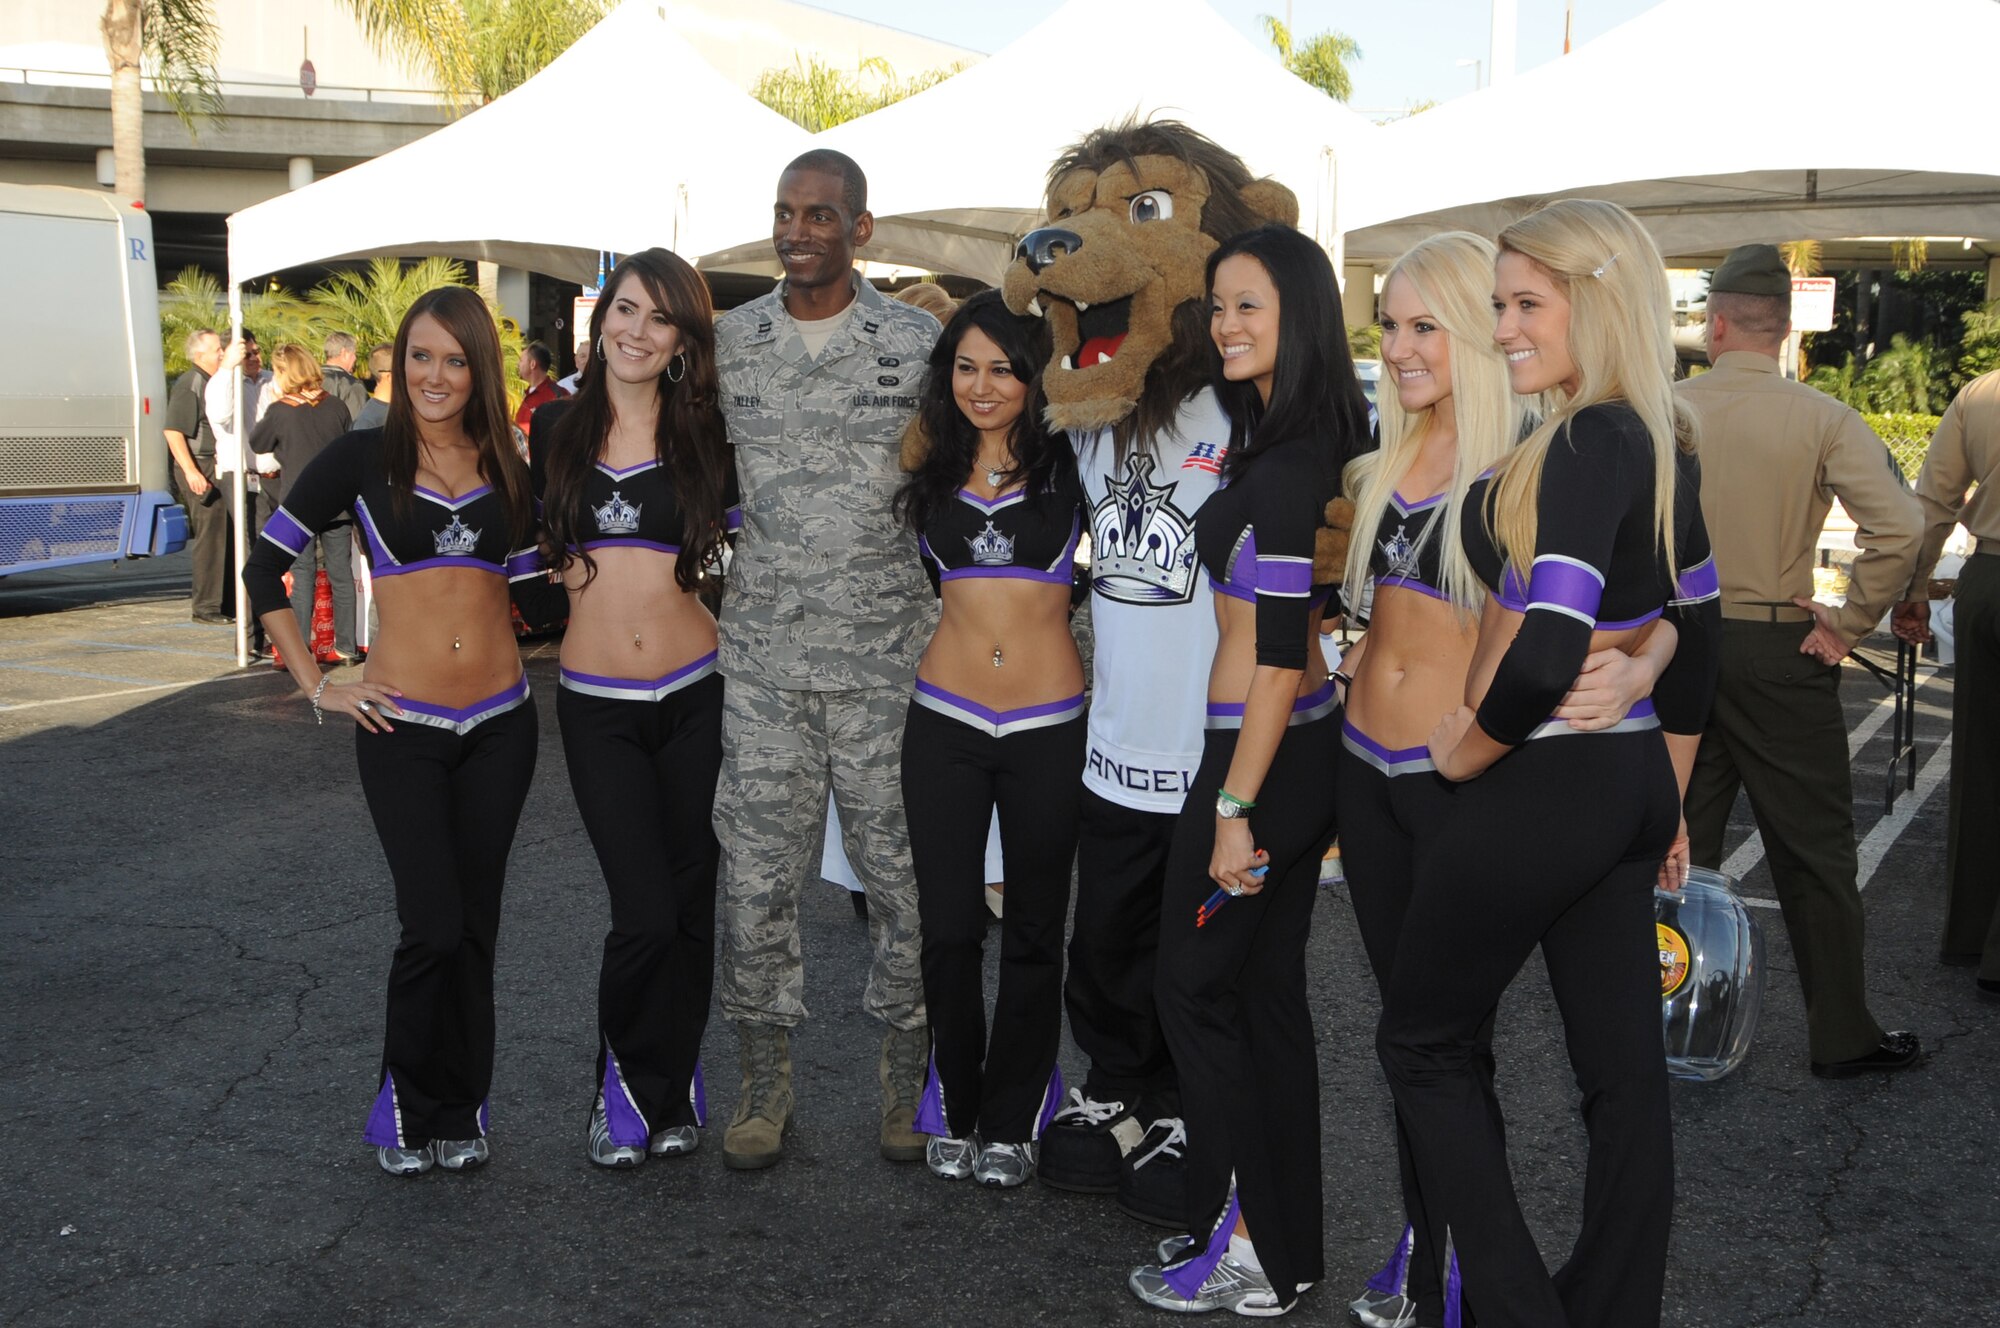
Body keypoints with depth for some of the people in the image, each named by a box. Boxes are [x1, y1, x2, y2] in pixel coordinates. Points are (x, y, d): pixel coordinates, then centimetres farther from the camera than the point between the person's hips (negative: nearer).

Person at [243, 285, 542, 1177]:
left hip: (499, 724, 3)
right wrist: (315, 686, -2)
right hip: (401, 725, -3)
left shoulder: (506, 466, 8)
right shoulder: (363, 459, -1)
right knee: (434, 926, -8)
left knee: (473, 925, 8)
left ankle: (457, 1114, 22)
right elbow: (265, 568, 2)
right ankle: (408, 1106, 14)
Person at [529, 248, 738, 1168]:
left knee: (689, 906, 6)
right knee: (645, 915, -9)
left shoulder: (706, 437, 3)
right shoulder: (556, 428, 6)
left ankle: (666, 1092, 25)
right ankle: (626, 1082, 17)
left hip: (696, 694, 1)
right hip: (597, 706, 0)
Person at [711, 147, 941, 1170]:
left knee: (900, 866, 5)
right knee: (755, 870, 6)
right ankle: (765, 1079, 20)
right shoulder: (728, 341, 6)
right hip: (762, 655, 2)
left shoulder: (918, 342, -1)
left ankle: (906, 1068, 22)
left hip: (883, 654, -2)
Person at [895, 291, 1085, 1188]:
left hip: (1050, 726, -1)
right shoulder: (932, 464, 7)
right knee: (949, 928, 5)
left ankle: (1012, 1120, 24)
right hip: (945, 720, 1)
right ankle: (954, 1111, 24)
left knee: (1034, 930, 9)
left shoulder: (1065, 459, 1)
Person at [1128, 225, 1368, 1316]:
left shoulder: (1282, 462, -20)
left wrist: (1233, 806, -20)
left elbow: (1277, 650, -22)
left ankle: (1244, 1249, 12)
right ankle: (1288, 1245, 27)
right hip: (1310, 741, 10)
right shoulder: (1321, 439, 10)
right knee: (1270, 988, 16)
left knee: (1195, 986, 3)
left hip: (1264, 750, -10)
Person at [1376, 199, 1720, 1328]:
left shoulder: (1589, 443, -21)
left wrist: (1465, 752, -12)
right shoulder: (1666, 446, 8)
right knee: (1625, 1066, 14)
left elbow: (1545, 655, -30)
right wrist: (1665, 802, 23)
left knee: (1424, 1042, 10)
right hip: (1631, 787, 9)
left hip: (1542, 791, -9)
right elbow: (1696, 643, 16)